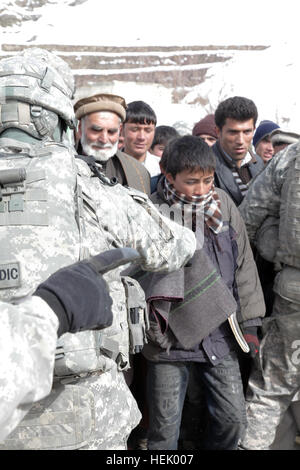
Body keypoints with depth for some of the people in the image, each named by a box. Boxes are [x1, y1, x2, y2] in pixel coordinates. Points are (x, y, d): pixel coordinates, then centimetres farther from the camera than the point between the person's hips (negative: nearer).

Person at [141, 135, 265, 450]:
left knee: (233, 419, 11)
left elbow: (243, 264, 8)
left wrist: (249, 321, 7)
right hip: (171, 339, -3)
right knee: (165, 429, 7)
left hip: (220, 335, 3)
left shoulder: (222, 204, 2)